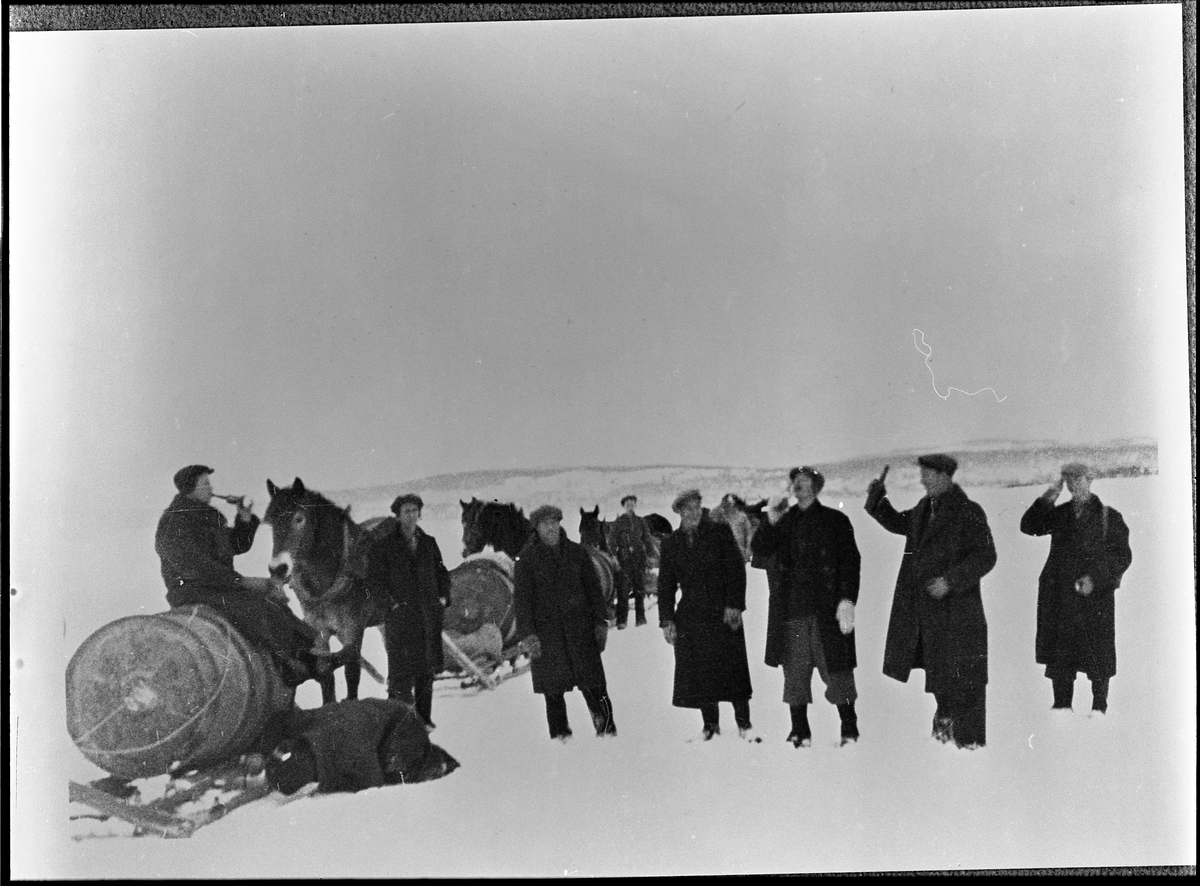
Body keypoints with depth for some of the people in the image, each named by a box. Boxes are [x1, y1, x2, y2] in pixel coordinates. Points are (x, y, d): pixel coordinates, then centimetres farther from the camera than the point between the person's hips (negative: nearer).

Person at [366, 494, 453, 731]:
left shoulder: (429, 543, 14)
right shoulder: (384, 545, 0)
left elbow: (442, 573, 22)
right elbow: (374, 578, -1)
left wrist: (443, 597, 8)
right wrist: (390, 600, -11)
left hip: (429, 614, 5)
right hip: (400, 614, -4)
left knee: (426, 668, 8)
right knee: (401, 668, -8)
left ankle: (423, 717, 17)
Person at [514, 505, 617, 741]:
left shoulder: (576, 552, 9)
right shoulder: (526, 559, 1)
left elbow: (593, 588, 12)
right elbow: (521, 597, -3)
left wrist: (600, 622, 5)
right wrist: (527, 633, -11)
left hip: (580, 627, 1)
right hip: (545, 631, -1)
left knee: (592, 682, -3)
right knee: (553, 688, 2)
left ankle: (607, 728, 5)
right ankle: (560, 735, 14)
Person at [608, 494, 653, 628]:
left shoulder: (641, 522, 11)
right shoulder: (618, 522, 4)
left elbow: (648, 540, 13)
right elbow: (612, 541, 2)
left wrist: (649, 553, 2)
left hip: (639, 558, 2)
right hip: (624, 559, -2)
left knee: (640, 588, 5)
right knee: (623, 589, -6)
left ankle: (640, 617, 13)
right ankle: (621, 620, -3)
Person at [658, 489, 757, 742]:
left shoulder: (720, 533, 2)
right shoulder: (671, 543, 9)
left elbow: (736, 570, -2)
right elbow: (666, 585, 11)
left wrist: (734, 604, -11)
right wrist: (666, 619, 4)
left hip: (724, 614, -2)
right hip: (690, 618, 2)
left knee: (733, 669, -2)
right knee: (698, 673, 1)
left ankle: (744, 724, 8)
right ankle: (710, 724, 15)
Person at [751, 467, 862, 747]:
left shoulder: (836, 521, 4)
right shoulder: (784, 522, 13)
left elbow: (850, 562, -1)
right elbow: (759, 551, 5)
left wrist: (847, 599, -11)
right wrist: (770, 523, -11)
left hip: (826, 608, -3)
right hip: (791, 609, 3)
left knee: (836, 669, 0)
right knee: (794, 672, 4)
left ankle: (849, 729, 13)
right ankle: (800, 732, 14)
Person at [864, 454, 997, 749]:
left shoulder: (969, 513, -14)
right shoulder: (925, 508, 10)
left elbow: (986, 556, -17)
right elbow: (899, 523, 25)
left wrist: (950, 580, -23)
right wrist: (877, 501, 10)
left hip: (955, 607, -7)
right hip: (924, 609, 7)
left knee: (960, 675, 0)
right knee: (937, 668, 17)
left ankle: (970, 737, 12)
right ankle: (946, 717, 36)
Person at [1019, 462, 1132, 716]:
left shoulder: (1109, 517, 1)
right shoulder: (1060, 514, 12)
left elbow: (1123, 556, -1)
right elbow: (1029, 526, 4)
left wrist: (1096, 579, -13)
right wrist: (1046, 501, -9)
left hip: (1095, 594, -3)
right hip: (1060, 595, 3)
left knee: (1097, 653, 2)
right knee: (1059, 651, 5)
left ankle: (1100, 705, 15)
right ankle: (1062, 703, 14)